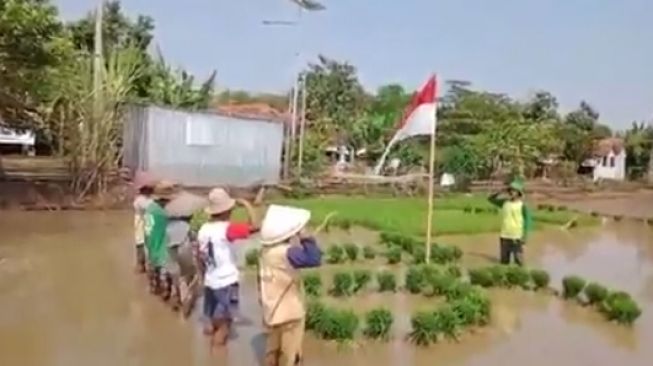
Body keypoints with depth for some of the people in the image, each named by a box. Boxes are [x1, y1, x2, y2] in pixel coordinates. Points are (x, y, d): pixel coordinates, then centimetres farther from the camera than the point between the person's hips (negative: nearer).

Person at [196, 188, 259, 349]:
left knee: (212, 318, 22)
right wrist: (246, 204, -17)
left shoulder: (203, 229, 1)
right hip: (226, 281, -7)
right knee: (224, 323, 6)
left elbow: (200, 257, 9)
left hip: (210, 280, 7)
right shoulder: (227, 229, -20)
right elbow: (255, 226, -28)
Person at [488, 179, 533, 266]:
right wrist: (501, 192, 0)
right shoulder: (504, 202, 7)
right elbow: (491, 199, 14)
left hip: (517, 238, -4)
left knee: (519, 261, -4)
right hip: (504, 237, 5)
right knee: (504, 261, 10)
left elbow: (528, 221, -6)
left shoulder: (522, 205, -6)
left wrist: (525, 236, -13)